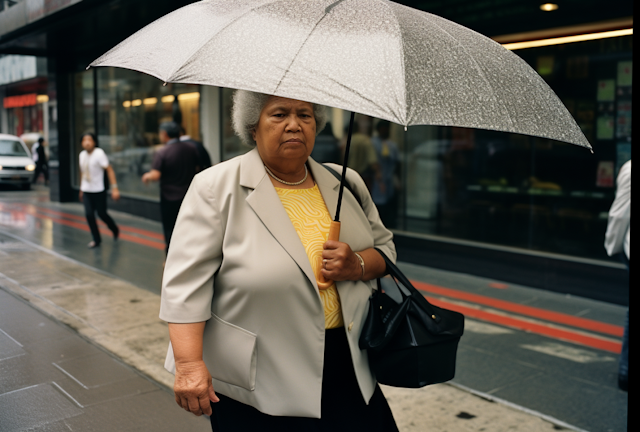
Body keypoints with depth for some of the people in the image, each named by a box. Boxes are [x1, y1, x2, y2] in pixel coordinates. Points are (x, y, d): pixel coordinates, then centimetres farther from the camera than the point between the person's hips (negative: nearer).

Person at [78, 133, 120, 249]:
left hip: (99, 191, -5)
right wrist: (81, 189, 18)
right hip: (86, 191, 5)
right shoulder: (82, 154, 5)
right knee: (89, 214, -2)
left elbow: (110, 170, -17)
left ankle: (115, 230, 32)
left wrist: (114, 188, -23)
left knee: (101, 213, 3)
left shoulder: (99, 153, -14)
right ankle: (96, 239, 11)